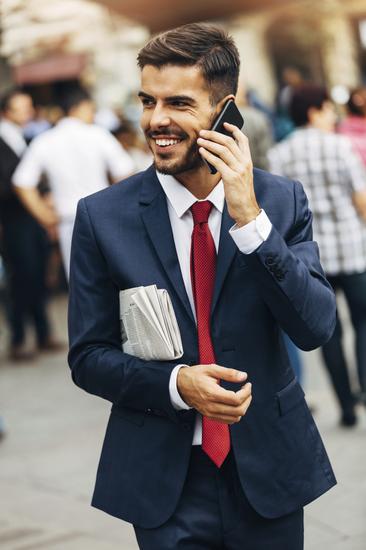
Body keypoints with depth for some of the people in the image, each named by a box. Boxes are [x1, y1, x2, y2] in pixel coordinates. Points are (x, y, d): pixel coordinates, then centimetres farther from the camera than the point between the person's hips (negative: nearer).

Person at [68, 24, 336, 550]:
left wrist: (250, 219, -22)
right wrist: (176, 384, -19)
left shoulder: (282, 201, -5)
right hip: (163, 480, -1)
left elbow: (316, 328, -13)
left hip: (268, 469, 1)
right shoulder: (102, 216, -7)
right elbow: (88, 357, -3)